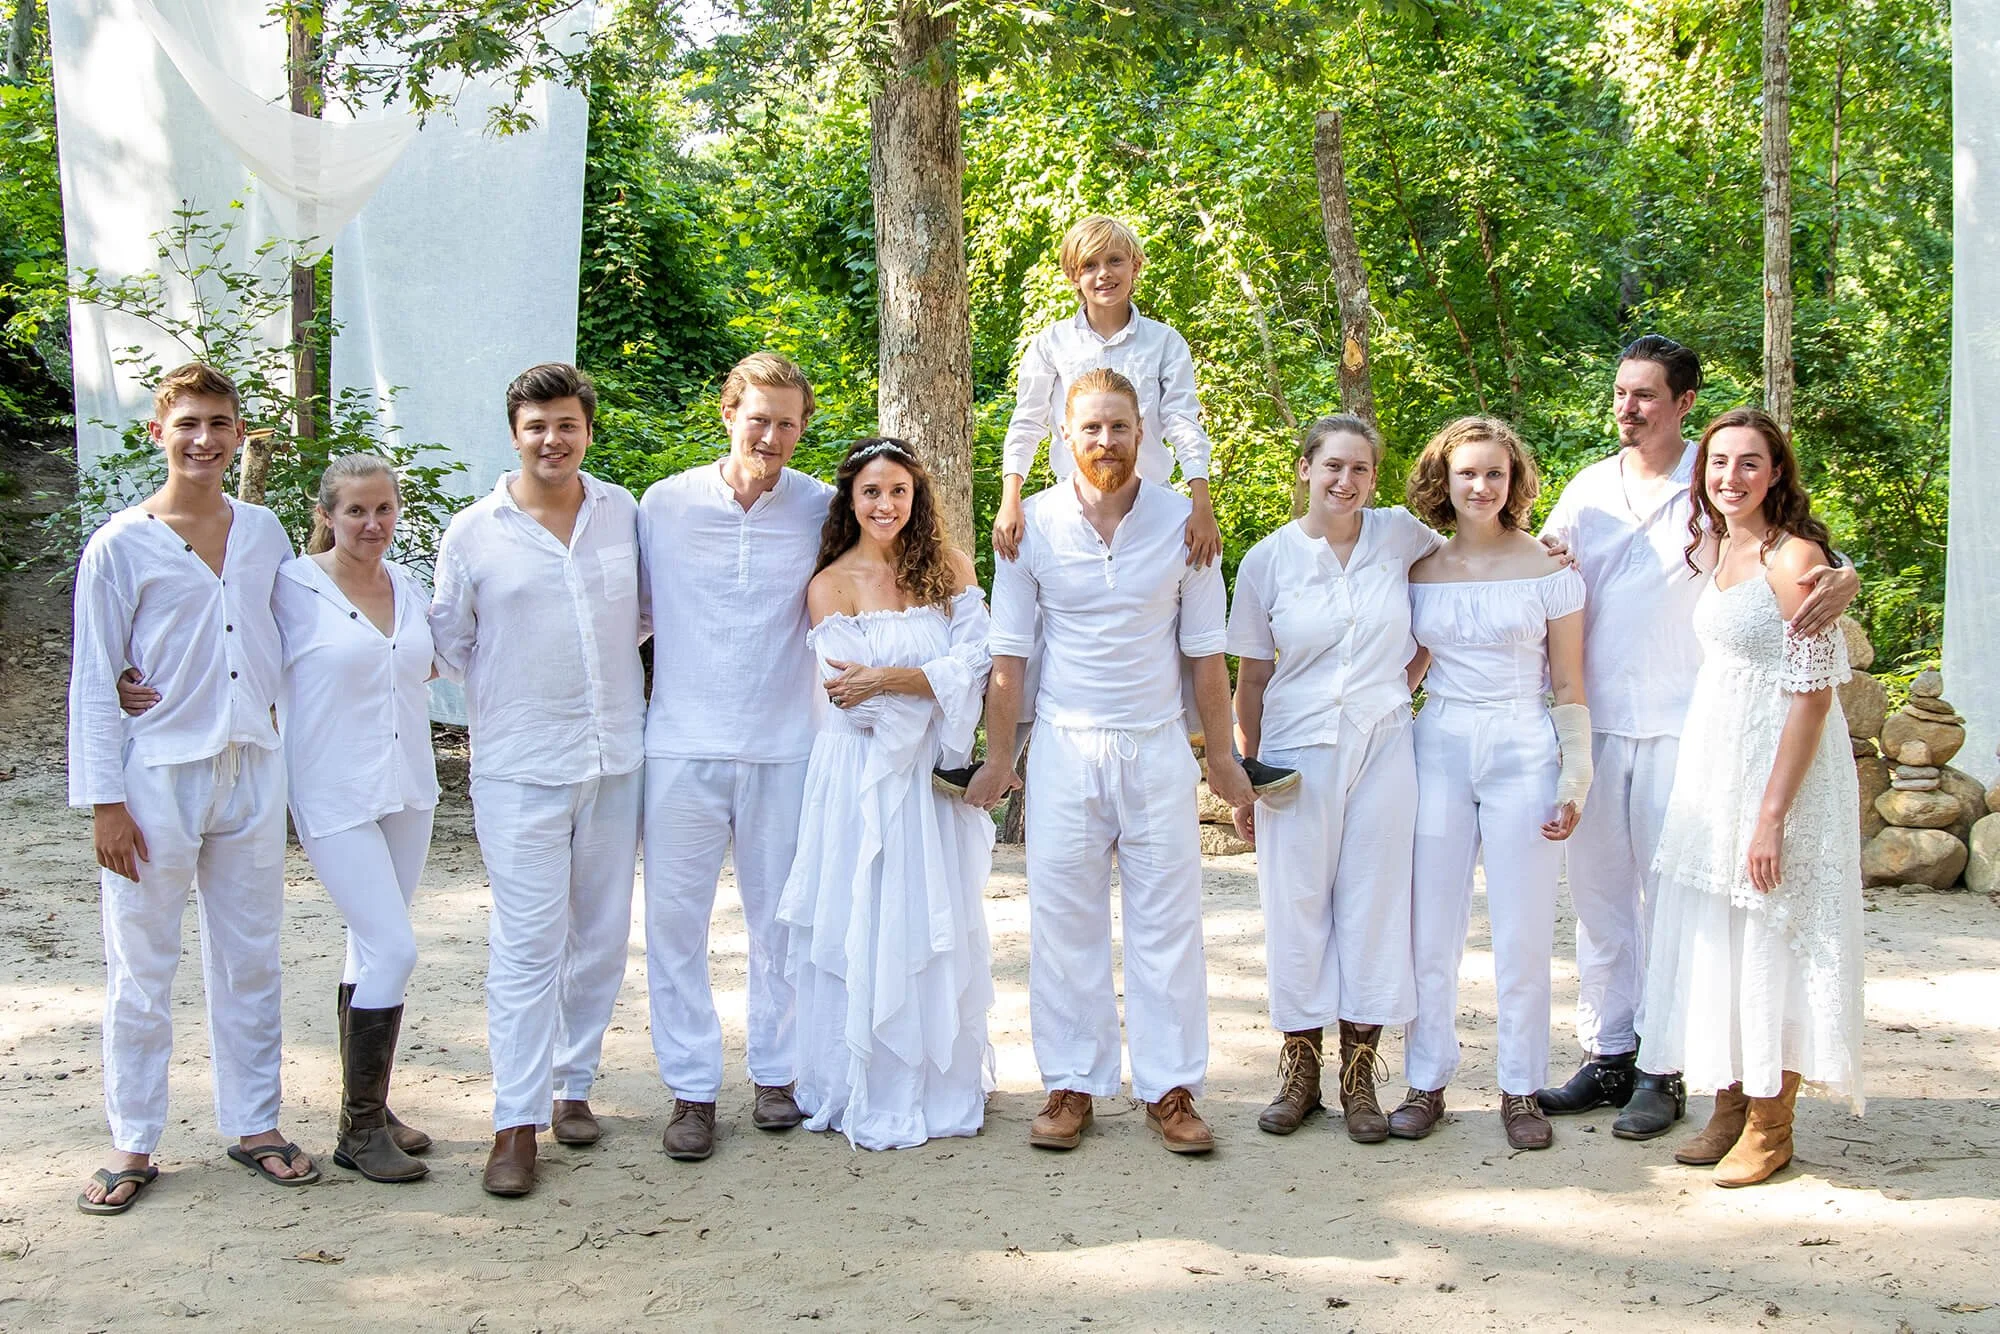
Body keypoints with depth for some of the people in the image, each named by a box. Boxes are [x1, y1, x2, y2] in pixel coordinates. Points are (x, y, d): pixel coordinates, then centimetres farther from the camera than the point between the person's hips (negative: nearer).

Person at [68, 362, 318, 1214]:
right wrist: (104, 800, -9)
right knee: (141, 966, 4)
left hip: (252, 771, 4)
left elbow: (295, 638, 19)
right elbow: (93, 682, -5)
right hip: (158, 776, -4)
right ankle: (133, 1144, 16)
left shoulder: (263, 532, 7)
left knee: (250, 959, 11)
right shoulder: (121, 545, -5)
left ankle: (253, 1124, 23)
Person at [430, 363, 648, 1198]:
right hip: (519, 766, -3)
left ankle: (572, 1085, 25)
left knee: (602, 933, 10)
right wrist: (511, 691, 7)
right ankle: (516, 1122, -1)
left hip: (616, 756, 3)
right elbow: (448, 639, 9)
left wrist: (605, 667, 10)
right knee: (527, 943, -7)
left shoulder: (625, 513, 5)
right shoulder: (472, 534, -2)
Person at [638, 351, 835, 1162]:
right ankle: (692, 1088, 14)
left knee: (781, 918, 9)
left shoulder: (821, 510, 2)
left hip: (784, 746, 0)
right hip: (683, 744, 0)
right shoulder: (665, 505, 2)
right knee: (675, 918, 2)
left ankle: (777, 1072, 26)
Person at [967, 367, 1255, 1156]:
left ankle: (1171, 1090, 11)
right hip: (1064, 745, 0)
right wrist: (998, 755, 1)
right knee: (1063, 919, 4)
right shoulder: (1033, 525, -1)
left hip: (1158, 747, 0)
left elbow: (1204, 649, 4)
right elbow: (1009, 650, 3)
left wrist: (1222, 755, 4)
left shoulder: (1182, 522, 0)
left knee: (1167, 919, 3)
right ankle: (1071, 1086, 14)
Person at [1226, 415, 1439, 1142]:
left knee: (1373, 903, 3)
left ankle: (1359, 1074, 14)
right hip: (1299, 754, 0)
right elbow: (1252, 678, 5)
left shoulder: (1400, 536, 2)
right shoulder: (1268, 560, 0)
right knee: (1297, 905, 3)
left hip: (1383, 749, 1)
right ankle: (1299, 1070, 16)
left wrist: (1406, 680, 8)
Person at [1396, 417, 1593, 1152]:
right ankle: (1426, 1082, 15)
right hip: (1438, 752, 2)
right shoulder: (1419, 572, 7)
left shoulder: (1547, 569, 0)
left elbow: (1568, 686, 2)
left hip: (1524, 754, -2)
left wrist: (1575, 779, -4)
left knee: (1523, 933, 2)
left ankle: (1521, 1090, 14)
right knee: (1429, 929, 3)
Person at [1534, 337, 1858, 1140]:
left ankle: (1664, 1071, 8)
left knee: (1669, 900, -1)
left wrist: (1840, 581, -28)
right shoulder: (1589, 488, 12)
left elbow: (1810, 555, -4)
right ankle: (1607, 1054, 19)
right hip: (1592, 721, 4)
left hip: (1678, 726, -4)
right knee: (1597, 892, 9)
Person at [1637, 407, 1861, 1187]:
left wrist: (1772, 814, -20)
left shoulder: (1794, 556, -15)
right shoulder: (1716, 550, 10)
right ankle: (1729, 1107, 22)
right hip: (1713, 763, 8)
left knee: (1772, 940, 0)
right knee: (1714, 937, 11)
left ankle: (1771, 1127, 12)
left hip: (1782, 765, -8)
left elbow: (1812, 693, -18)